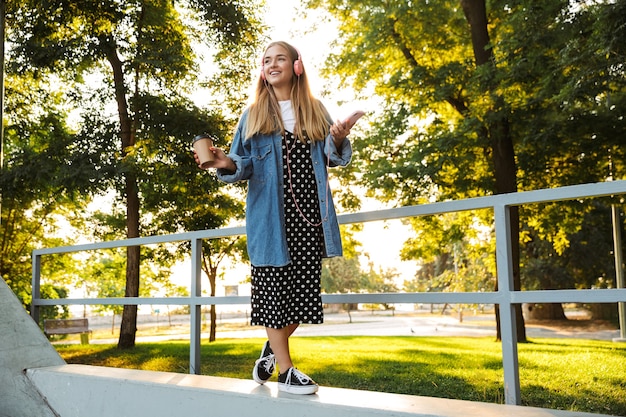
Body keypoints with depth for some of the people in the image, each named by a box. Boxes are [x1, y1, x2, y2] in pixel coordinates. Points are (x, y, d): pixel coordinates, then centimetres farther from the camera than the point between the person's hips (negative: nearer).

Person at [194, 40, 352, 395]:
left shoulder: (316, 110, 13)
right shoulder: (253, 114, 11)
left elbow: (331, 158, 11)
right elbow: (246, 164, 7)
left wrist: (338, 141, -10)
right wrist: (228, 165, -14)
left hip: (309, 210, 2)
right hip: (271, 213, -1)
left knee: (304, 285, 3)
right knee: (274, 285, -2)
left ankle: (271, 350, 26)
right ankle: (286, 370, 9)